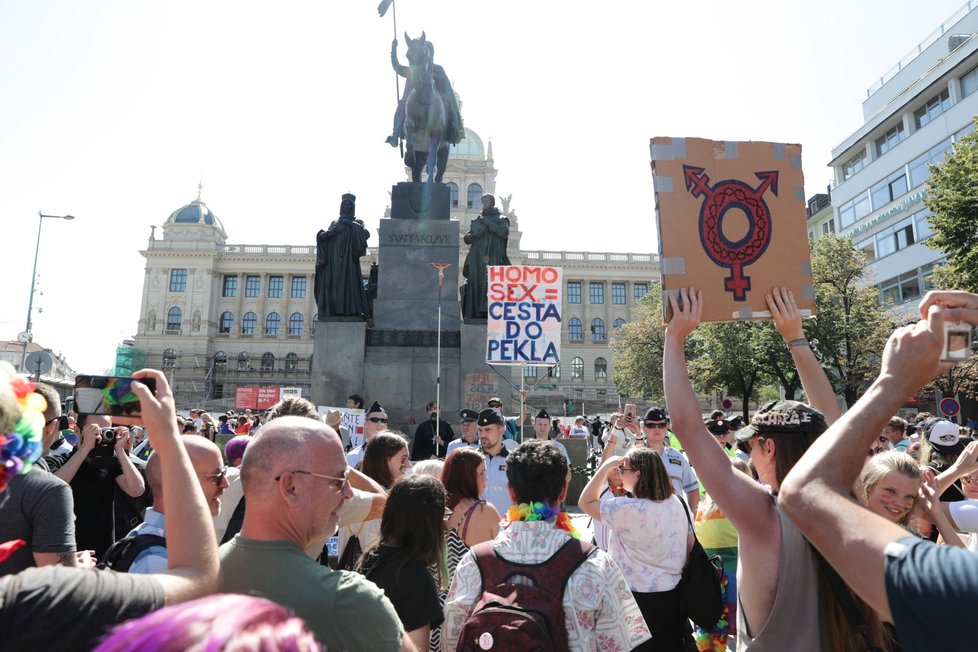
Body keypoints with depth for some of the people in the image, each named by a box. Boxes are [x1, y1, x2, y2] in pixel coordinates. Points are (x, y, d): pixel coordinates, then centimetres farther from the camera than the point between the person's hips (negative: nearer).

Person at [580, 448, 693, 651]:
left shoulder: (628, 509, -25)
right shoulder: (677, 503, -1)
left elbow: (585, 502, -17)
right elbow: (690, 545, 8)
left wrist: (606, 466, -15)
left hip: (640, 598, -7)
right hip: (673, 593, 7)